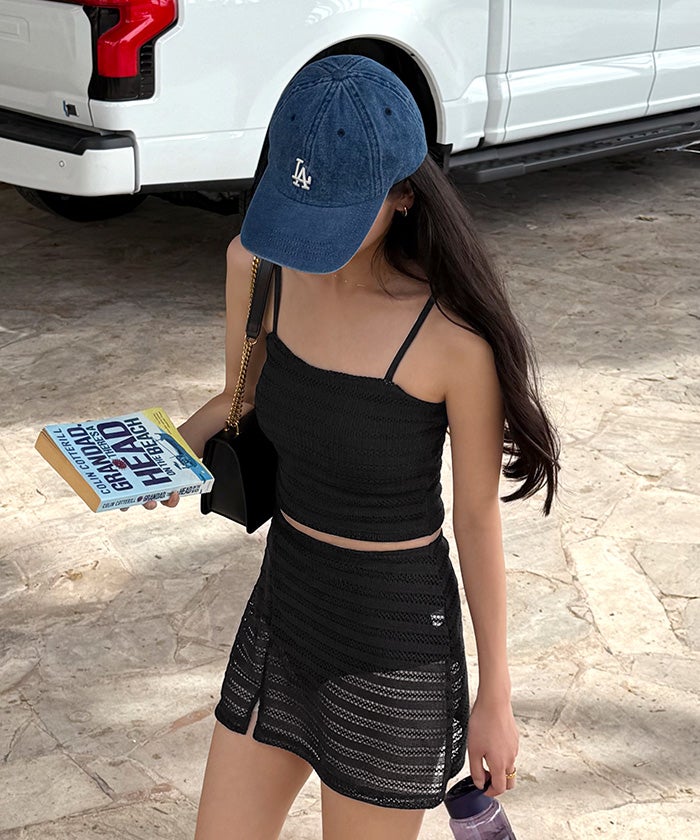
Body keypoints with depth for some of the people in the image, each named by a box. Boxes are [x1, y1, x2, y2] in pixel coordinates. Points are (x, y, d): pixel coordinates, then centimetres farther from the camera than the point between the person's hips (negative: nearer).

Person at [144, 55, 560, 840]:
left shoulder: (457, 336, -23)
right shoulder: (264, 265, -8)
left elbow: (479, 518, -11)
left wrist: (497, 695, -2)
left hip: (394, 653, -5)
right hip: (283, 612, 6)